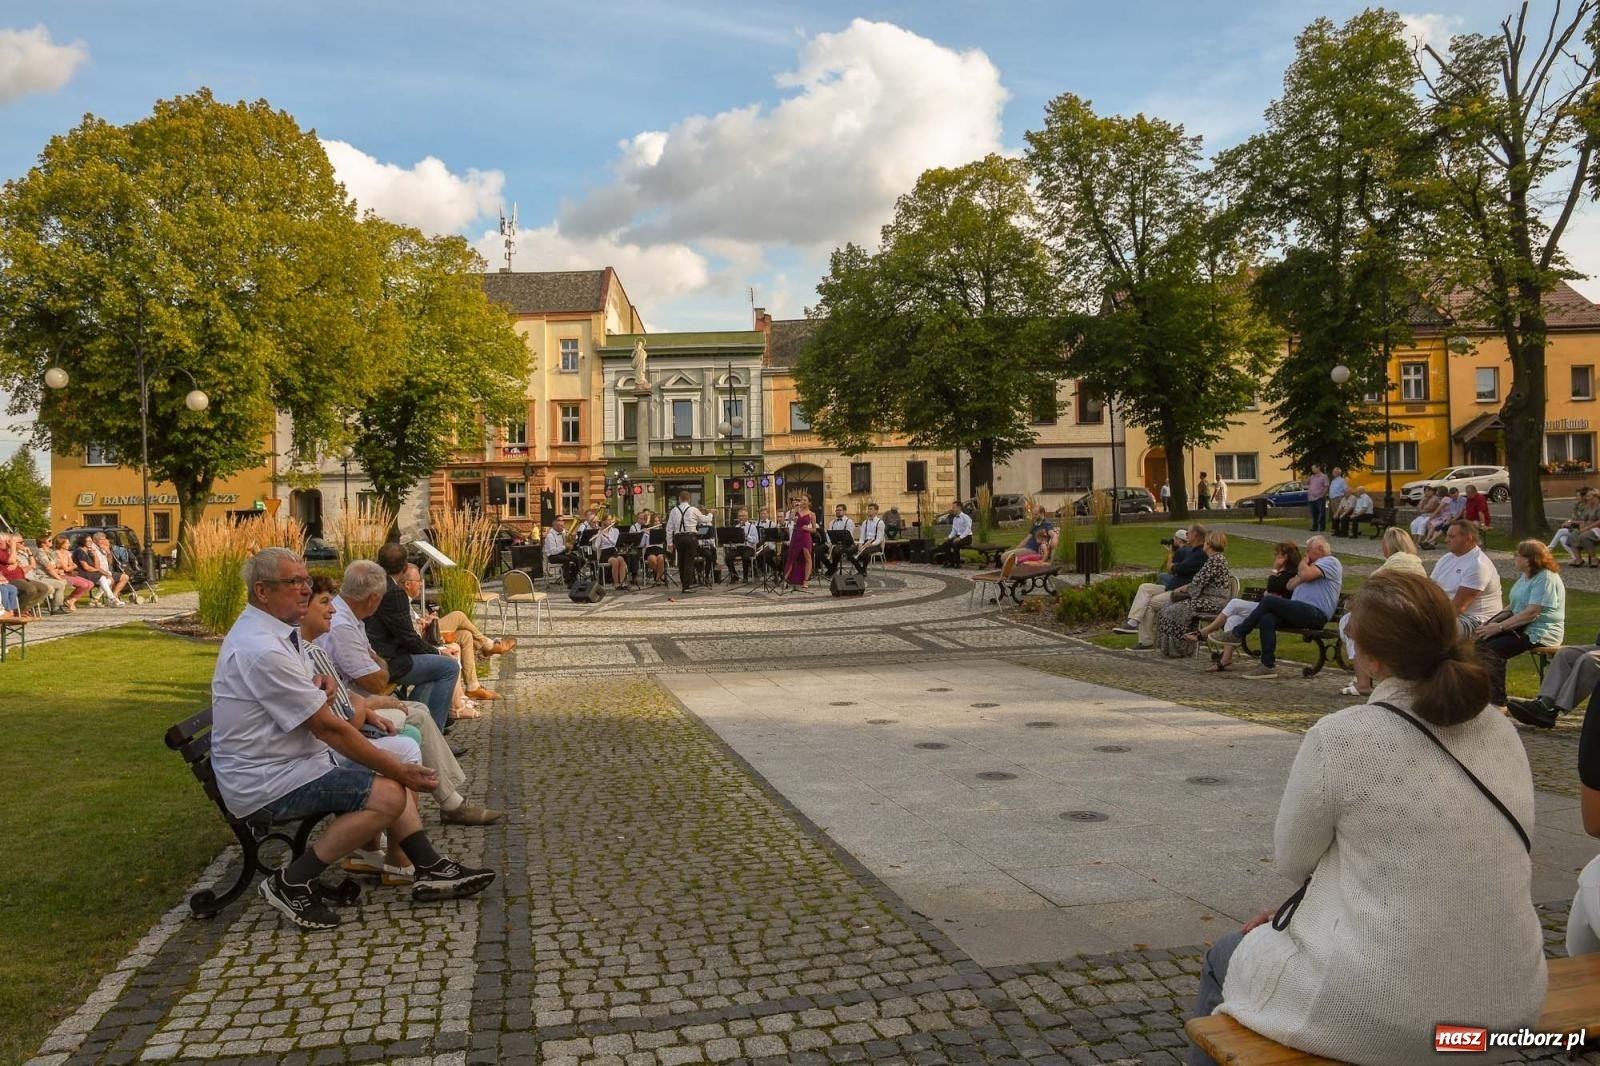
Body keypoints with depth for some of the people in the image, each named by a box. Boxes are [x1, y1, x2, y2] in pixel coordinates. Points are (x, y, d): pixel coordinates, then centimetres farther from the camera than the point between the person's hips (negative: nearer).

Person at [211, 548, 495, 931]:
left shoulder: (264, 631, 8)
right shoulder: (262, 650, -25)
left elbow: (317, 710, 18)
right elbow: (329, 728, -23)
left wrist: (319, 692, -7)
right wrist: (400, 770, -17)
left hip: (289, 761, 11)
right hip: (266, 784, -11)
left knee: (392, 773, 10)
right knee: (388, 794, -21)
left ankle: (430, 869, 13)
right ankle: (290, 884, -9)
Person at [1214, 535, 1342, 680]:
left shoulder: (1330, 561, 2)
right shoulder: (1315, 565, 32)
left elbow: (1306, 575, -17)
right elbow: (1290, 585, 23)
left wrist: (1304, 562, 3)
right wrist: (1305, 564, 13)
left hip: (1315, 613, -9)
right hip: (1302, 613, 9)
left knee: (1269, 600, -21)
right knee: (1267, 618, -18)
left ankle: (1237, 634, -13)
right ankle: (1268, 666, -22)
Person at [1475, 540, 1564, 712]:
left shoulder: (1546, 578, -15)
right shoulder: (1526, 576, 16)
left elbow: (1531, 613, -23)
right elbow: (1515, 607, 17)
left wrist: (1499, 627, -22)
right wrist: (1492, 622, 1)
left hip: (1540, 633, -9)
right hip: (1521, 626, 9)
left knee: (1493, 649, -24)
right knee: (1482, 642, -11)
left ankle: (1498, 703, -19)